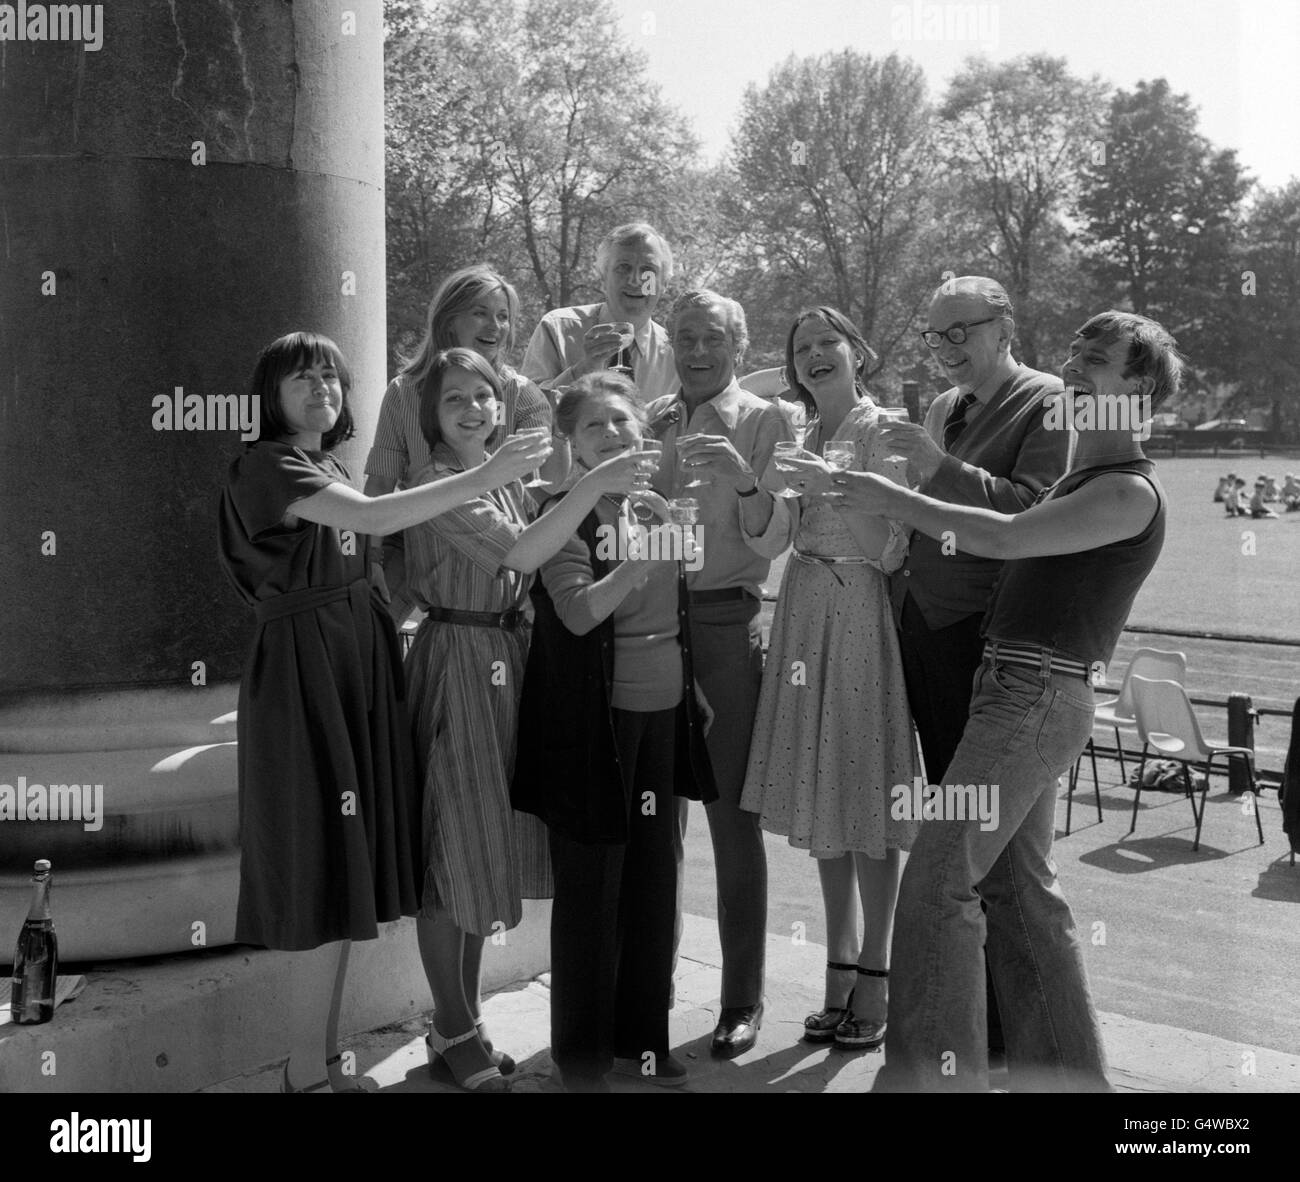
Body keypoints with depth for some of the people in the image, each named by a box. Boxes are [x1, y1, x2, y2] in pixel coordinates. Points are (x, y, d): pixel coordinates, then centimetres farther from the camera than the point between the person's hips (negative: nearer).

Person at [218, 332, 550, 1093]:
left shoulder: (331, 468, 17)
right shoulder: (266, 465, -10)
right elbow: (370, 517, -26)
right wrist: (482, 479, -28)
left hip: (359, 664, 8)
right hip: (304, 667, -8)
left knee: (351, 867, 11)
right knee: (327, 865, -5)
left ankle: (324, 1058, 22)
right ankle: (309, 1069, 7)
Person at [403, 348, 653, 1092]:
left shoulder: (509, 479, 12)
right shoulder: (437, 483, -12)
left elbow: (524, 570, 12)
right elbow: (521, 554, -26)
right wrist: (593, 487, -30)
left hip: (508, 658, 8)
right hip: (457, 660, -8)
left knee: (487, 839, 13)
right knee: (453, 842, 0)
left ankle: (466, 1016, 27)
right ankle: (453, 1032, 13)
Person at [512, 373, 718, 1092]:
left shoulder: (659, 509, 10)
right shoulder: (565, 515, -8)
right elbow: (576, 612, -22)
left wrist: (692, 693, 20)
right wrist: (640, 561, -31)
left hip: (661, 716, 6)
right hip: (593, 722, -6)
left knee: (653, 882, 12)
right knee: (589, 889, 2)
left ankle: (642, 1037, 27)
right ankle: (581, 1055, 16)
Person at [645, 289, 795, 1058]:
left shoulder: (764, 421, 0)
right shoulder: (651, 420, 13)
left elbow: (774, 539, -11)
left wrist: (744, 480, -29)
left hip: (724, 626, -4)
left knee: (733, 818, 0)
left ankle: (743, 1000, 11)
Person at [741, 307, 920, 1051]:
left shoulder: (883, 431, -5)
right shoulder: (804, 439, 15)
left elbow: (891, 551, -10)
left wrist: (831, 486, -15)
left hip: (863, 615, -7)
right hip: (805, 614, 7)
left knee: (868, 798, -2)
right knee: (821, 798, 10)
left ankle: (874, 983, 8)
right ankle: (840, 974, 21)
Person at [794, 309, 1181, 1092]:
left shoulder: (1131, 491, -12)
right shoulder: (1082, 478, 18)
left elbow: (1006, 537, -21)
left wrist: (897, 499, -13)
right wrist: (896, 501, 7)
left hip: (1036, 697, -9)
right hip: (1020, 694, 9)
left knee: (938, 881, -10)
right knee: (1021, 887, 14)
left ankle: (935, 1072, -1)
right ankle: (1069, 1069, 25)